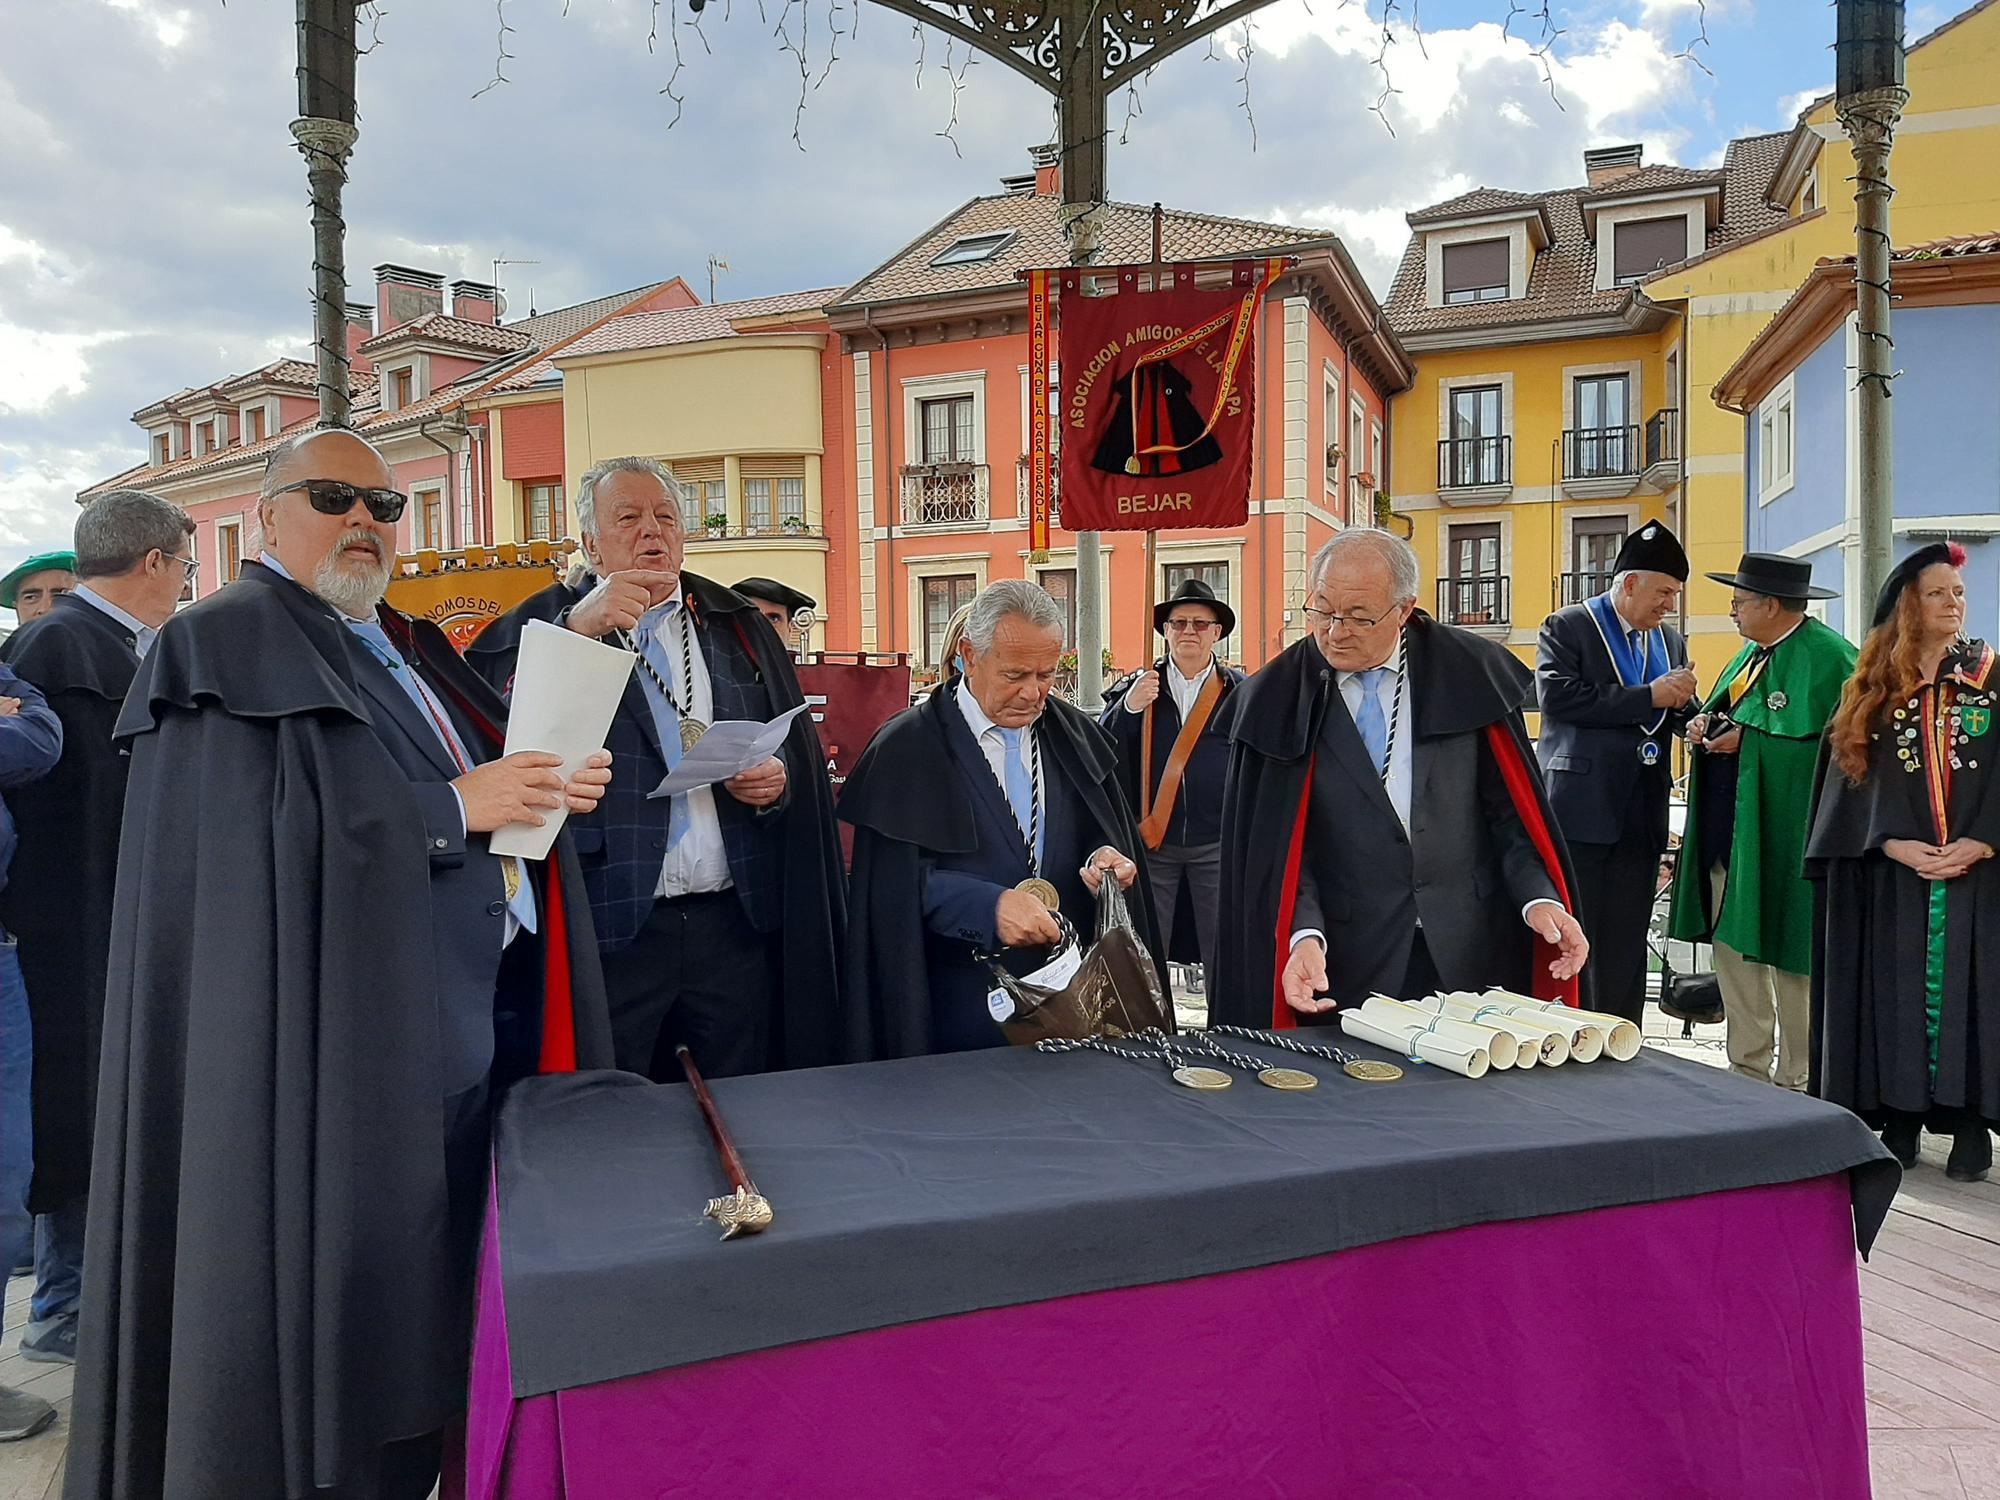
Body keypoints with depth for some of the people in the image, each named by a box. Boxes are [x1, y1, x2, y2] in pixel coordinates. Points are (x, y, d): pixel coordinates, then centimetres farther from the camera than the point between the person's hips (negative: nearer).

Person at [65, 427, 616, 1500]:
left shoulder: (412, 652, 21)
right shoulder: (226, 643, -3)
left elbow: (489, 773, 22)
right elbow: (258, 824, -17)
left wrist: (555, 784, 1)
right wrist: (453, 805, -18)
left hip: (484, 1011, 7)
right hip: (355, 1029, -7)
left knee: (450, 1278, 11)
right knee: (354, 1294, 0)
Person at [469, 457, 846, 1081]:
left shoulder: (738, 625, 14)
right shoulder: (547, 622, 3)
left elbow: (799, 755, 15)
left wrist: (779, 780, -7)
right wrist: (577, 629, -24)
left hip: (734, 924, 3)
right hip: (607, 925, -3)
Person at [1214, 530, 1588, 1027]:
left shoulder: (1468, 674, 0)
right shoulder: (1278, 701, -2)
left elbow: (1510, 809, 2)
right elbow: (1281, 844, -5)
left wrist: (1539, 897, -13)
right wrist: (1305, 933, -20)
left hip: (1469, 951, 1)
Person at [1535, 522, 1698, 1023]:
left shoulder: (1671, 641, 17)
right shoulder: (1567, 627, -3)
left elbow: (1674, 721, 22)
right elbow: (1557, 697, -19)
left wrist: (1681, 704, -3)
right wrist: (1648, 697, -17)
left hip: (1642, 816, 6)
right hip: (1581, 808, -6)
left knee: (1627, 948, 9)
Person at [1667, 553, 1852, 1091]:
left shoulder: (1829, 658, -12)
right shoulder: (1752, 652, 16)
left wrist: (1747, 739, -18)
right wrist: (1707, 723, 4)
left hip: (1784, 837, -9)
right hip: (1727, 833, 9)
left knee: (1791, 954, 0)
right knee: (1732, 946, 12)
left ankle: (1798, 1082, 13)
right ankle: (1749, 1068, 24)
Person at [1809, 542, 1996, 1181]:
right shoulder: (1872, 690, 9)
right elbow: (1857, 775, 3)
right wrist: (1894, 843, -10)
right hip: (1892, 872, 1)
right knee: (1898, 992, 2)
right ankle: (1900, 1120, 9)